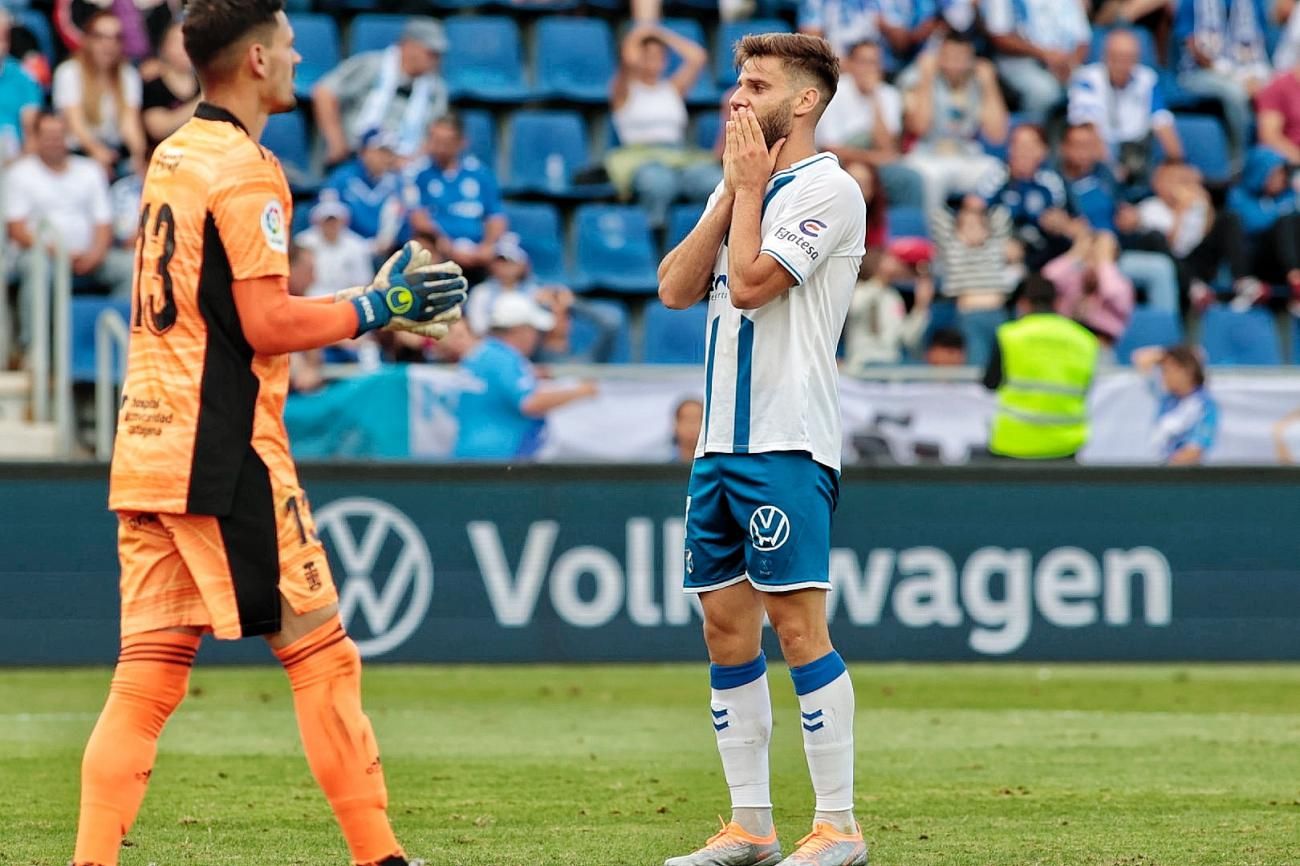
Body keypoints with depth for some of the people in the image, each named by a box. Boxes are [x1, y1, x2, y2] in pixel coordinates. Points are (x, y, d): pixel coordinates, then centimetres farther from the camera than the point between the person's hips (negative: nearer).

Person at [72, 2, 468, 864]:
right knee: (321, 652, 1)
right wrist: (377, 307, -5)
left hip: (145, 451, 8)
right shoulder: (245, 172, -11)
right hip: (225, 456, -8)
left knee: (147, 676, 4)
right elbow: (268, 325, -16)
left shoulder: (172, 156, 16)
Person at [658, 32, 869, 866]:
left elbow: (750, 282, -17)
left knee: (797, 621, -10)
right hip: (721, 442, 8)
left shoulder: (828, 188, -7)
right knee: (727, 628, 7)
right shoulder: (742, 189, 18)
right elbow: (677, 287, 9)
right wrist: (733, 190, 3)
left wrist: (751, 184, -5)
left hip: (788, 442, -8)